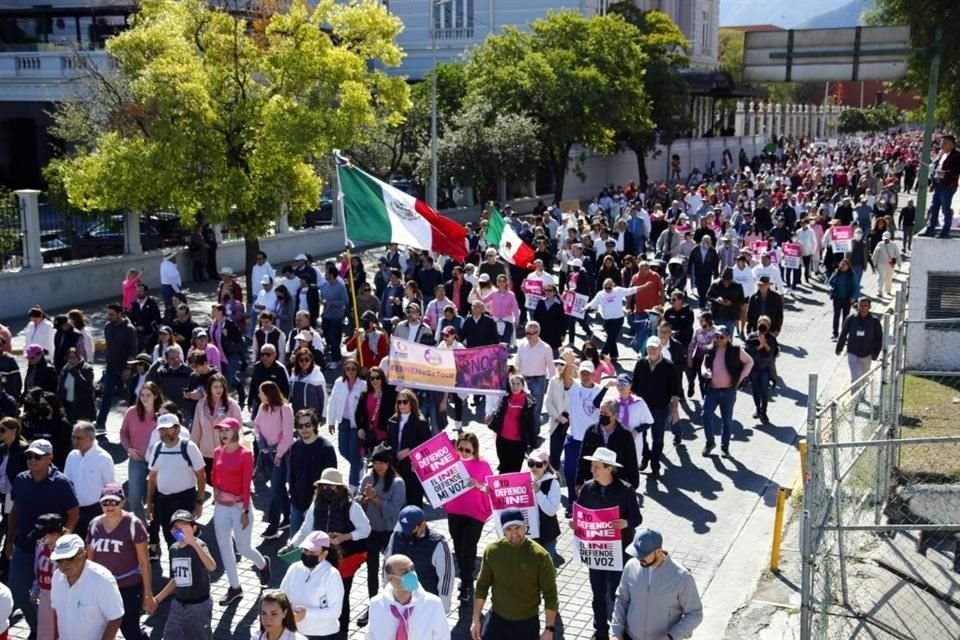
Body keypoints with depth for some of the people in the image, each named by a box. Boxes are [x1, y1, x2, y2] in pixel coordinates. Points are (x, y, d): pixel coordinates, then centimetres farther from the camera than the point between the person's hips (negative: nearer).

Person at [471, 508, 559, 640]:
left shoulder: (540, 556, -17)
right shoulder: (492, 551, -8)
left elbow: (550, 595, -11)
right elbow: (482, 586, 3)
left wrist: (549, 629, -13)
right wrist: (476, 620, 1)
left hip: (527, 623, -2)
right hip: (497, 619, 3)